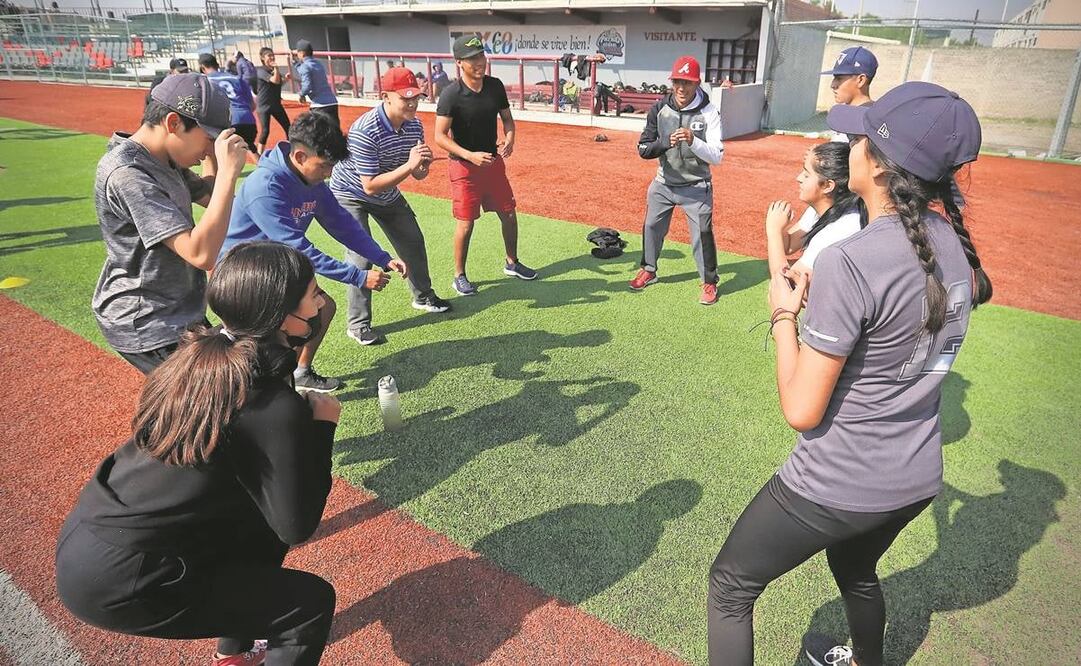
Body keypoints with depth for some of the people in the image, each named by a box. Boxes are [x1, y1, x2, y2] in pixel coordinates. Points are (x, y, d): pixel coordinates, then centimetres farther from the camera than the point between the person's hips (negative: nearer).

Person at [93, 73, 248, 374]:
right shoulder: (127, 174, -26)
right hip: (147, 327, -10)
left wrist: (215, 153, 1)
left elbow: (208, 196, 18)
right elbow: (201, 254, -34)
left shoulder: (166, 162, 3)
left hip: (177, 313, 10)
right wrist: (229, 171, -33)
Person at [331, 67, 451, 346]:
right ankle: (358, 324, 0)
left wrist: (422, 164, -30)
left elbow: (418, 174, -6)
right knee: (362, 255, -15)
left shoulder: (413, 125, -14)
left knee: (413, 242, 14)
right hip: (351, 195, -7)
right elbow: (370, 186, -36)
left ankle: (423, 296, 38)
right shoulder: (364, 131, -35)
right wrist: (409, 165, -41)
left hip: (388, 195, 7)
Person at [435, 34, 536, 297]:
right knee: (466, 223, -1)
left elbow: (507, 118, 10)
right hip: (464, 166, -5)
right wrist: (470, 156, -28)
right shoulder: (451, 95, -17)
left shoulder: (495, 86, -2)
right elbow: (440, 137, -17)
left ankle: (512, 263, 33)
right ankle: (459, 276, 16)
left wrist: (509, 138, -11)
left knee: (509, 214, 12)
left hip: (494, 161, 6)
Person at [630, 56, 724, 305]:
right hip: (663, 184, 4)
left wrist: (693, 141, -37)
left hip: (696, 188, -3)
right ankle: (648, 270, 39)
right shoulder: (659, 108, -8)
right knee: (651, 227, 16)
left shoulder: (709, 112, -16)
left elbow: (717, 156, -20)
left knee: (702, 234, 1)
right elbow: (643, 149, -10)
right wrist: (665, 143, -30)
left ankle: (709, 282, 21)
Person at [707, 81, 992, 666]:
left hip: (836, 487, -7)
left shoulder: (849, 262, -27)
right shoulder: (956, 243, -3)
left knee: (731, 586, 13)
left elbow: (801, 411, -23)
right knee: (857, 573, 35)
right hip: (919, 479, 8)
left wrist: (783, 315, -10)